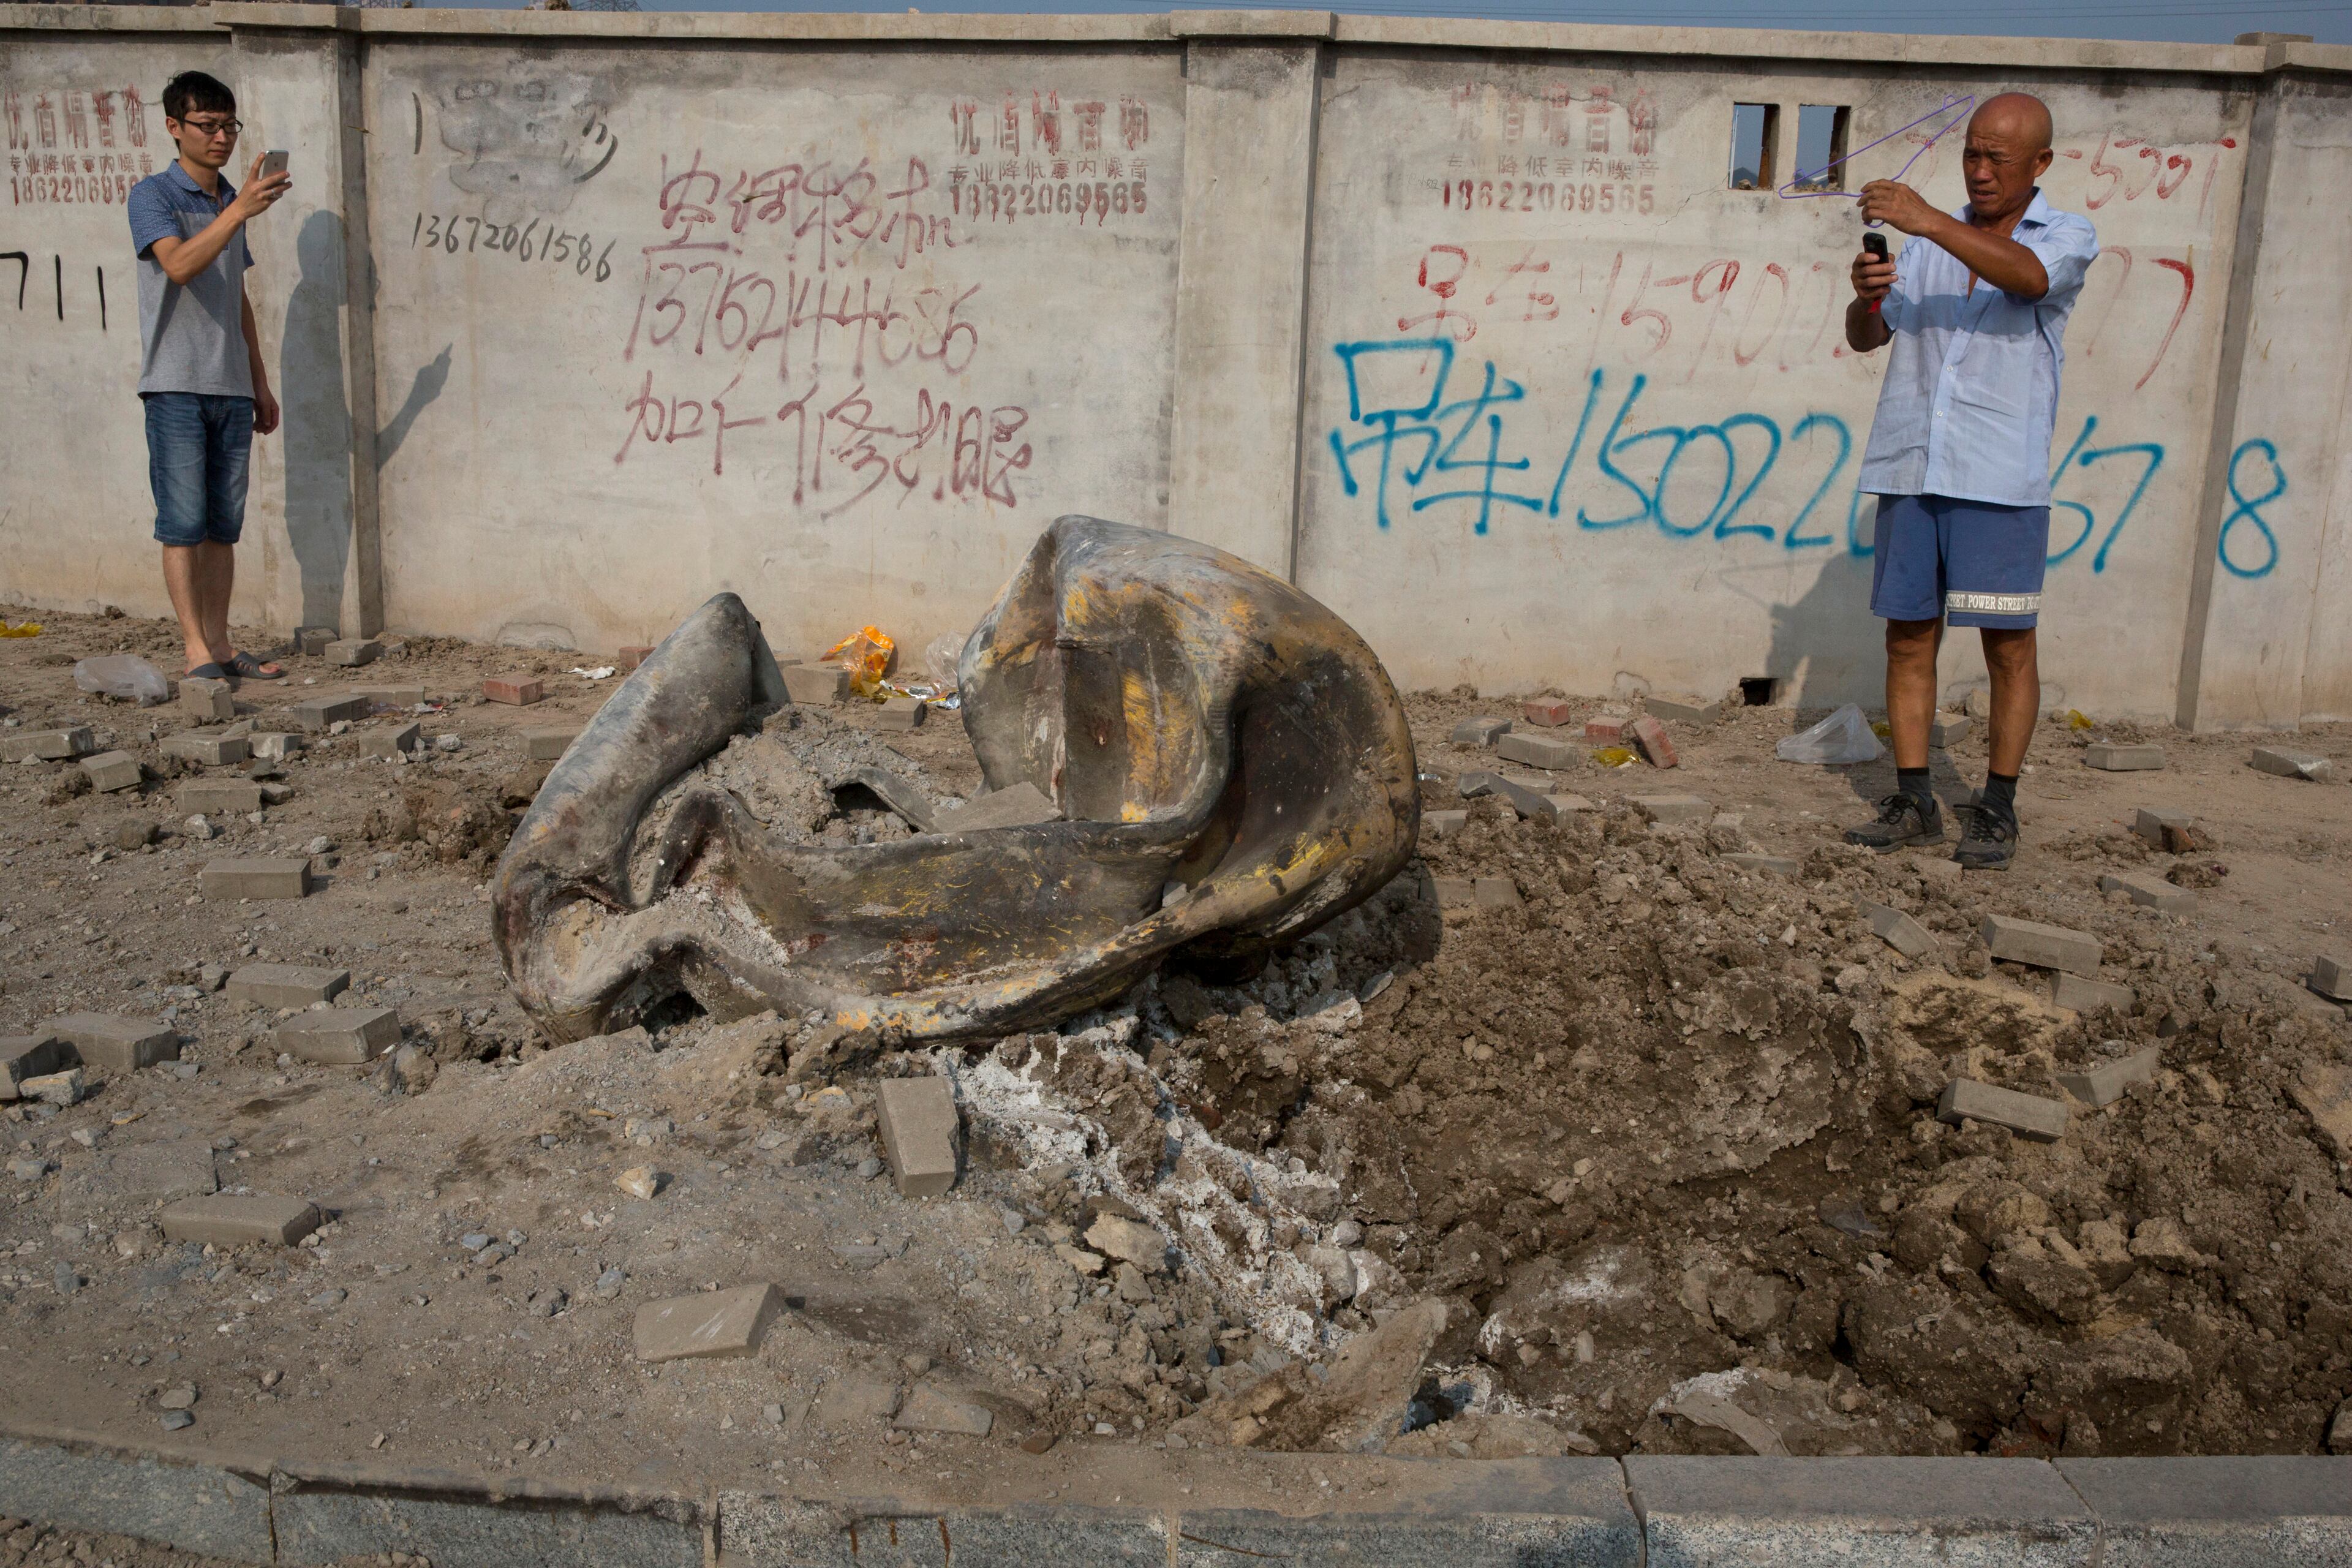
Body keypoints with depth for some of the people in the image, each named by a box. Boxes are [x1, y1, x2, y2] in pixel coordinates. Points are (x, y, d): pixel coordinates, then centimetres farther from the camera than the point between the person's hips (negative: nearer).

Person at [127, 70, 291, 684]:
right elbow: (179, 265, -21)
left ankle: (220, 643, 12)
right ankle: (196, 650, -4)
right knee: (183, 522, -6)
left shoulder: (231, 202, 17)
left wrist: (260, 382, 21)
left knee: (224, 524, 7)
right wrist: (241, 210, -28)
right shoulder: (153, 196, -2)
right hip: (176, 385, -6)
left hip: (231, 387, 6)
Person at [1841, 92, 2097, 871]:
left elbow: (2028, 279, -20)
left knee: (2008, 645, -1)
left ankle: (1997, 809, 9)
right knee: (1908, 637, 5)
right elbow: (1866, 338, 10)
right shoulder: (1930, 239, 15)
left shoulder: (2068, 237, 4)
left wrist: (1929, 222, -30)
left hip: (1999, 478, -3)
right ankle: (1914, 803, 12)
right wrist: (1866, 296, -13)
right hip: (1910, 466, 4)